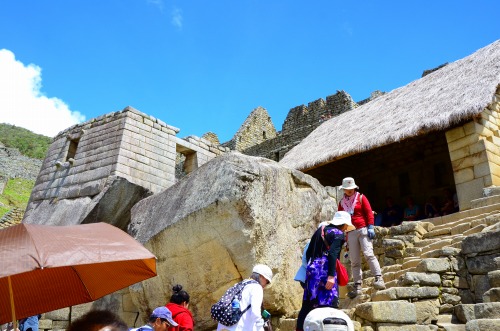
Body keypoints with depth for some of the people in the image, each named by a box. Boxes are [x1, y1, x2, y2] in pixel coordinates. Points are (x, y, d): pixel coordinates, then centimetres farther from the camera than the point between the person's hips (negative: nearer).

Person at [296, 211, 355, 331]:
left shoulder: (320, 229, 17)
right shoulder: (339, 234, -3)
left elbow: (308, 252, 17)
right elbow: (332, 254, -18)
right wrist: (331, 275, -21)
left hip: (312, 269, 7)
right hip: (325, 270, -7)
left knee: (308, 304, 10)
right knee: (328, 304, -3)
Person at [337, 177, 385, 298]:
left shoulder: (361, 197, 7)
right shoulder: (342, 202, 15)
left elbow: (369, 212, 1)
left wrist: (371, 227, -9)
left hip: (363, 229, -3)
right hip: (351, 233, 3)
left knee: (368, 254, -20)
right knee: (354, 261, 1)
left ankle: (379, 279, -20)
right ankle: (357, 286, 4)